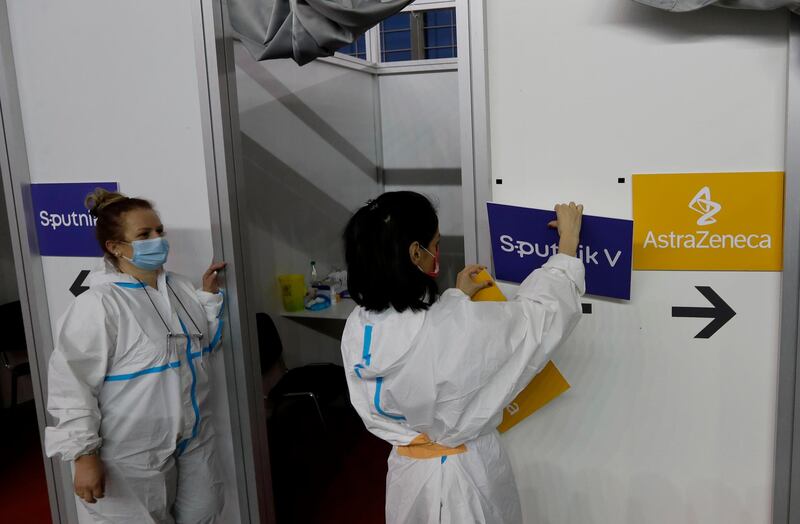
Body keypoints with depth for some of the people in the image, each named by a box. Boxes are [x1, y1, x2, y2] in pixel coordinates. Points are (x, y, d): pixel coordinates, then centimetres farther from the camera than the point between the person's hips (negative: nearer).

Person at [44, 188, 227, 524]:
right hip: (131, 458, -7)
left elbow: (204, 351, 15)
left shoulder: (180, 289, 6)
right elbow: (71, 384, -18)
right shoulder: (98, 304, -17)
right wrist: (84, 455, -18)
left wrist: (210, 296, 4)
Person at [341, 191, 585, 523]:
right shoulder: (460, 326, -31)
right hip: (466, 476, -5)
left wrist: (458, 297, 16)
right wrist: (569, 239, -1)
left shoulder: (357, 328, -13)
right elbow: (546, 312, -14)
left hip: (406, 471, 5)